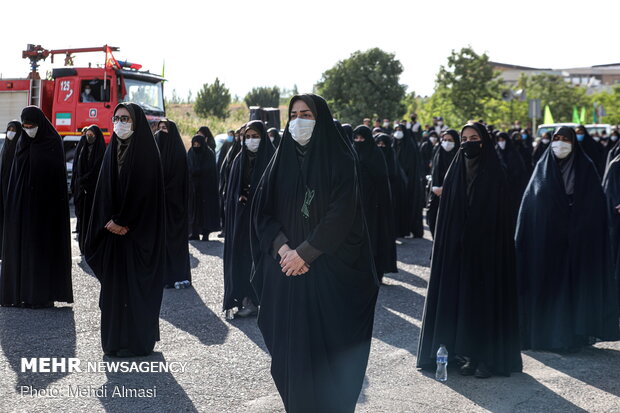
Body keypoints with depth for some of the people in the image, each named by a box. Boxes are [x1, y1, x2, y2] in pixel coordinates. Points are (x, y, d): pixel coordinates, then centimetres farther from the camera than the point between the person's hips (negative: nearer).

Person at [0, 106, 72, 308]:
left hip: (44, 205, -5)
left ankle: (43, 295, 2)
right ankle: (20, 293, 10)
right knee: (20, 245, 5)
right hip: (22, 204, 6)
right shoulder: (22, 144, 10)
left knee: (42, 247, -3)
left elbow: (59, 175, -9)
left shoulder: (53, 143, -6)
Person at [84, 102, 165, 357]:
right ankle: (114, 340, 14)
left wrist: (122, 221, -14)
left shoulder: (146, 152, -8)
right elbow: (105, 190, 10)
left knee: (135, 284, -3)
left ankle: (137, 341, 5)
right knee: (113, 284, 7)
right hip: (113, 230, 6)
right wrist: (109, 222, -3)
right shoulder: (112, 151, 12)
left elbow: (145, 191, -14)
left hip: (138, 231, -6)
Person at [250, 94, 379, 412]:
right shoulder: (282, 159, 9)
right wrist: (282, 247, -11)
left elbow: (341, 215, -12)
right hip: (285, 272, 4)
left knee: (325, 342, -2)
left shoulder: (339, 160, -3)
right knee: (290, 342, 5)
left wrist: (305, 253, -16)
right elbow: (262, 210, 5)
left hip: (327, 271, -4)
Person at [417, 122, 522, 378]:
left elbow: (501, 216, -4)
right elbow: (445, 214, 8)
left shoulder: (495, 174, -2)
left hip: (486, 249, -4)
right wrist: (445, 247, 2)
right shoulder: (455, 172, 8)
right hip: (456, 249, 4)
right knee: (459, 298, 4)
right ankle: (468, 354, 12)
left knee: (486, 298, -1)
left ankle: (488, 357, 6)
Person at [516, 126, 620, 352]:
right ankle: (543, 331, 11)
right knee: (545, 284, 3)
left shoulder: (585, 169, 2)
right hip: (545, 240, 2)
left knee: (573, 283, 0)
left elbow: (597, 206, 0)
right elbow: (529, 202, 7)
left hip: (577, 240, -2)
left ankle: (572, 334, 6)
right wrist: (524, 238, 0)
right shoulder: (542, 167, 7)